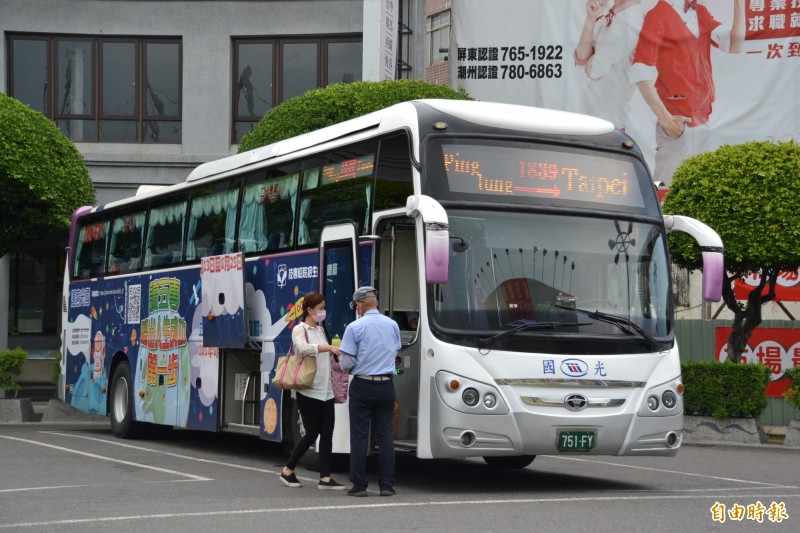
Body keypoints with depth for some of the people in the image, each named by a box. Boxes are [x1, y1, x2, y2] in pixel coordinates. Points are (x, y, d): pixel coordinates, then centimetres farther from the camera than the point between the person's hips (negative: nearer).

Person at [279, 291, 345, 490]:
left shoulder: (320, 330, 17)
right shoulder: (299, 330, -7)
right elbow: (302, 348, -29)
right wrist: (329, 347, -33)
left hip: (326, 391, 7)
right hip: (309, 391, -7)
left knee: (327, 433, 1)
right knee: (312, 433, -4)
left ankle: (325, 477, 2)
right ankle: (288, 471, 13)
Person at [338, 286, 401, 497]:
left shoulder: (355, 327, -9)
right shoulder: (393, 325, 5)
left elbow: (347, 363, -9)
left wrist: (341, 359, 13)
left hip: (362, 386, -3)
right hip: (386, 386, 4)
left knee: (359, 436, 1)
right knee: (386, 436, 6)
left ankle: (359, 485, 2)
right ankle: (387, 484, 6)